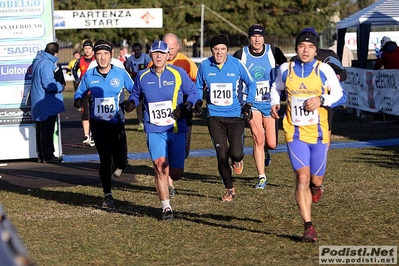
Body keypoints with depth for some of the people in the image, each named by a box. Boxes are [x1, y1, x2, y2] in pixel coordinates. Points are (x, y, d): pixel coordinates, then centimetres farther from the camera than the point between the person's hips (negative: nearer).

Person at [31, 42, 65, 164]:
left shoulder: (38, 61, 13)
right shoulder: (47, 63, -19)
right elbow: (48, 84, -26)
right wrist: (61, 86, -10)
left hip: (38, 102, 10)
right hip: (47, 104, -10)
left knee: (41, 130, 14)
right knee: (47, 130, -5)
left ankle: (41, 155, 19)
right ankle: (48, 156, -3)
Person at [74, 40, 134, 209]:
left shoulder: (121, 74, -3)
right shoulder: (89, 75, 0)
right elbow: (80, 92, 13)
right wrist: (78, 100, -9)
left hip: (117, 123, 0)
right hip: (98, 123, 0)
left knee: (121, 162, 0)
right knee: (105, 160, -9)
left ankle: (116, 164, 40)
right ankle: (108, 195, 6)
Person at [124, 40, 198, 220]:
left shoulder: (178, 73, -1)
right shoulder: (142, 76, 4)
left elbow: (193, 92, 5)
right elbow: (136, 94, 19)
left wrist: (185, 107, -12)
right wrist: (131, 103, -3)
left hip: (177, 130, 0)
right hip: (154, 130, 0)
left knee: (176, 174, 1)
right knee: (160, 166, -19)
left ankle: (164, 181, 40)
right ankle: (166, 207, -8)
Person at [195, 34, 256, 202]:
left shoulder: (236, 64, -5)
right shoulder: (204, 66, -1)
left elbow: (251, 84, 8)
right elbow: (198, 87, 15)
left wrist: (248, 104, -2)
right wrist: (198, 101, -4)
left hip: (235, 115, -1)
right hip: (214, 116, 1)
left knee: (236, 154, -14)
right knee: (222, 155, -4)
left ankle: (237, 160, 26)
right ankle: (229, 189, 15)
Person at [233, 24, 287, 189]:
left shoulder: (273, 52, -4)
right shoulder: (241, 55, -5)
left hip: (270, 103, 1)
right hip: (252, 103, -1)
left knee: (271, 144, -1)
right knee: (258, 140, -12)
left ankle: (265, 151, 38)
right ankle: (261, 178, -1)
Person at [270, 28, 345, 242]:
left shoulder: (324, 70, -3)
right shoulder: (285, 70, 2)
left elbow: (339, 94, 2)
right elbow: (276, 88, 21)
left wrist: (322, 100, -16)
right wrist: (275, 103, 2)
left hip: (318, 132, 0)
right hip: (295, 133, 0)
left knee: (315, 179, 10)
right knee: (302, 178, -12)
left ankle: (316, 187, 51)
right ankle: (308, 227, -8)